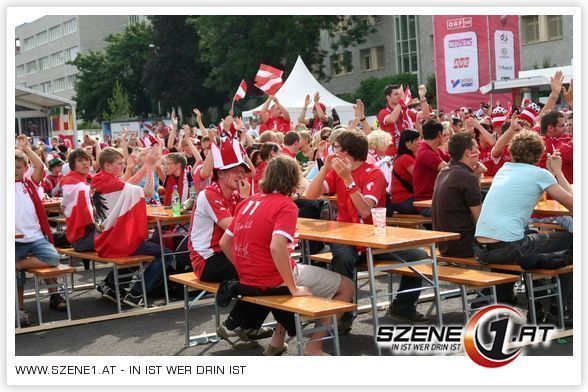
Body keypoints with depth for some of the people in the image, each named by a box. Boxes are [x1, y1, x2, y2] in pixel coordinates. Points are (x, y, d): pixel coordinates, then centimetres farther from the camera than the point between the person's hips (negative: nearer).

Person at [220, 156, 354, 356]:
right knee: (346, 287, 5)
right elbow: (276, 247, -29)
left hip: (248, 282, 8)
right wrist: (294, 289, -21)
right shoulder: (286, 206, -14)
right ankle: (313, 347, 2)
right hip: (274, 281, -8)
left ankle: (277, 341, 33)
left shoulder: (248, 202, 8)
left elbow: (224, 243, 12)